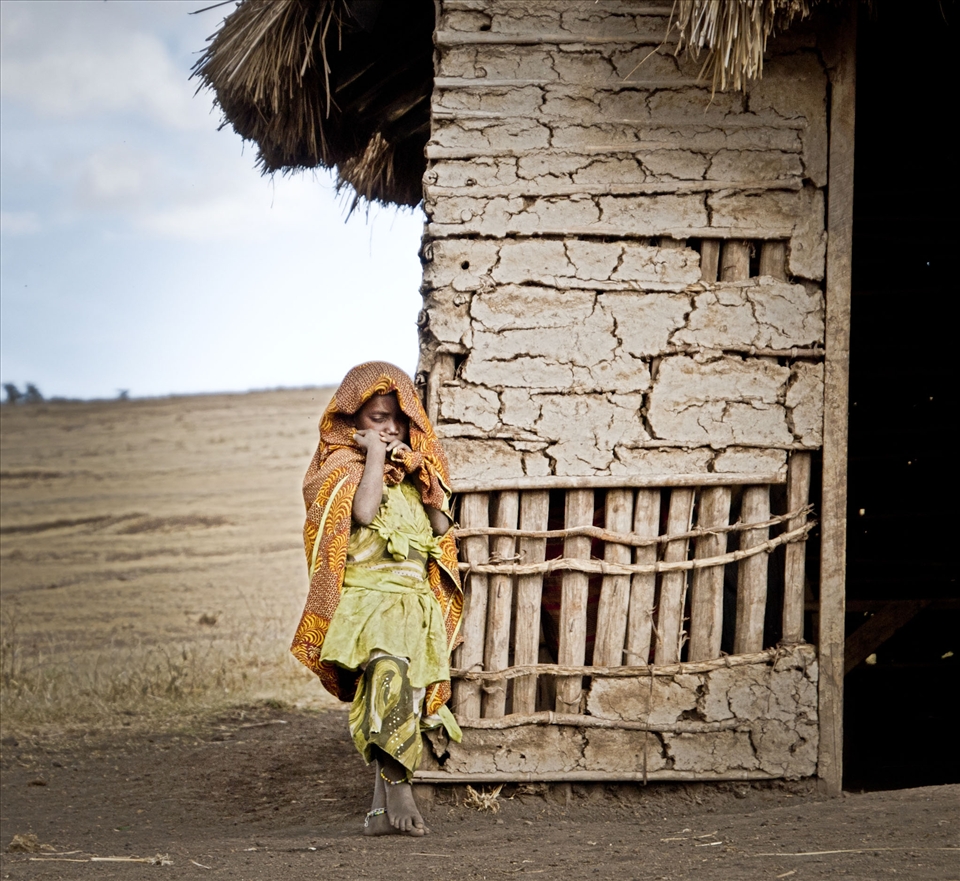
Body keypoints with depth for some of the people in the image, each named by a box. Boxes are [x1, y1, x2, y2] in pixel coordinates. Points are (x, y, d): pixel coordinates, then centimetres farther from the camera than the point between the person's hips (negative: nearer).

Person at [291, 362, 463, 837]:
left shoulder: (417, 468, 21)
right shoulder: (342, 466, 5)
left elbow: (442, 528, 10)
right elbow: (364, 512, -15)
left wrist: (418, 472, 3)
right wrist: (374, 454, -7)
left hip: (416, 603, 6)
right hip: (367, 598, -6)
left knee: (401, 703, 0)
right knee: (390, 670, -31)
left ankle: (382, 809, 4)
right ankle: (399, 789, -36)